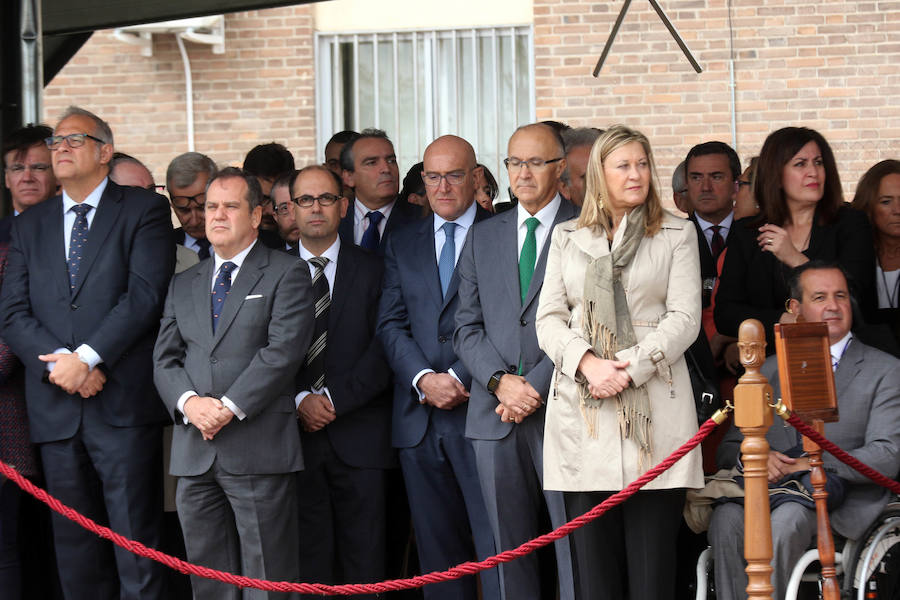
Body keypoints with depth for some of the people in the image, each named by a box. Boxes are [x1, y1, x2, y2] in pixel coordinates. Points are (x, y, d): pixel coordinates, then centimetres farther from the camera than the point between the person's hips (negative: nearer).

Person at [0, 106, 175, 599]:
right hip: (56, 410, 4)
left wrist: (87, 357, -15)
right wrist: (59, 362, -11)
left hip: (122, 406, -4)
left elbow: (146, 295, -8)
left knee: (137, 545, -5)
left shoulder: (144, 210, 4)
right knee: (75, 552, 7)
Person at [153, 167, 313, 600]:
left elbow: (284, 350, -8)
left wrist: (230, 407, -15)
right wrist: (189, 401, -9)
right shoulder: (183, 285, 20)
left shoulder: (287, 274, 4)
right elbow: (165, 358, 12)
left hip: (259, 450, -5)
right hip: (195, 453, 5)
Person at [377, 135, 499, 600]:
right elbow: (391, 323, 8)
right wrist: (424, 379, -8)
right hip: (420, 421, 4)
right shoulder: (402, 243, 15)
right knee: (437, 550, 7)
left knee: (497, 546, -6)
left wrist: (459, 378, -13)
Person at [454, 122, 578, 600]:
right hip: (495, 417, 4)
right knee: (509, 551, 5)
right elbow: (467, 327, 11)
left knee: (575, 549, -6)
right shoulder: (483, 237, 17)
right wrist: (500, 380, -6)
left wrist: (536, 387, -11)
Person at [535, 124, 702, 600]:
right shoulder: (567, 238, 15)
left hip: (653, 410, -2)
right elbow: (549, 319, 9)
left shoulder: (677, 235, 9)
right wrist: (589, 364, -10)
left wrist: (630, 368, -12)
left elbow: (684, 318, 0)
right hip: (583, 414, 2)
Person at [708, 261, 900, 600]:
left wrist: (814, 466, -13)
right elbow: (729, 448, 19)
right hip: (768, 495, 3)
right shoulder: (770, 371, 22)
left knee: (786, 519, -37)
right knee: (727, 517, -31)